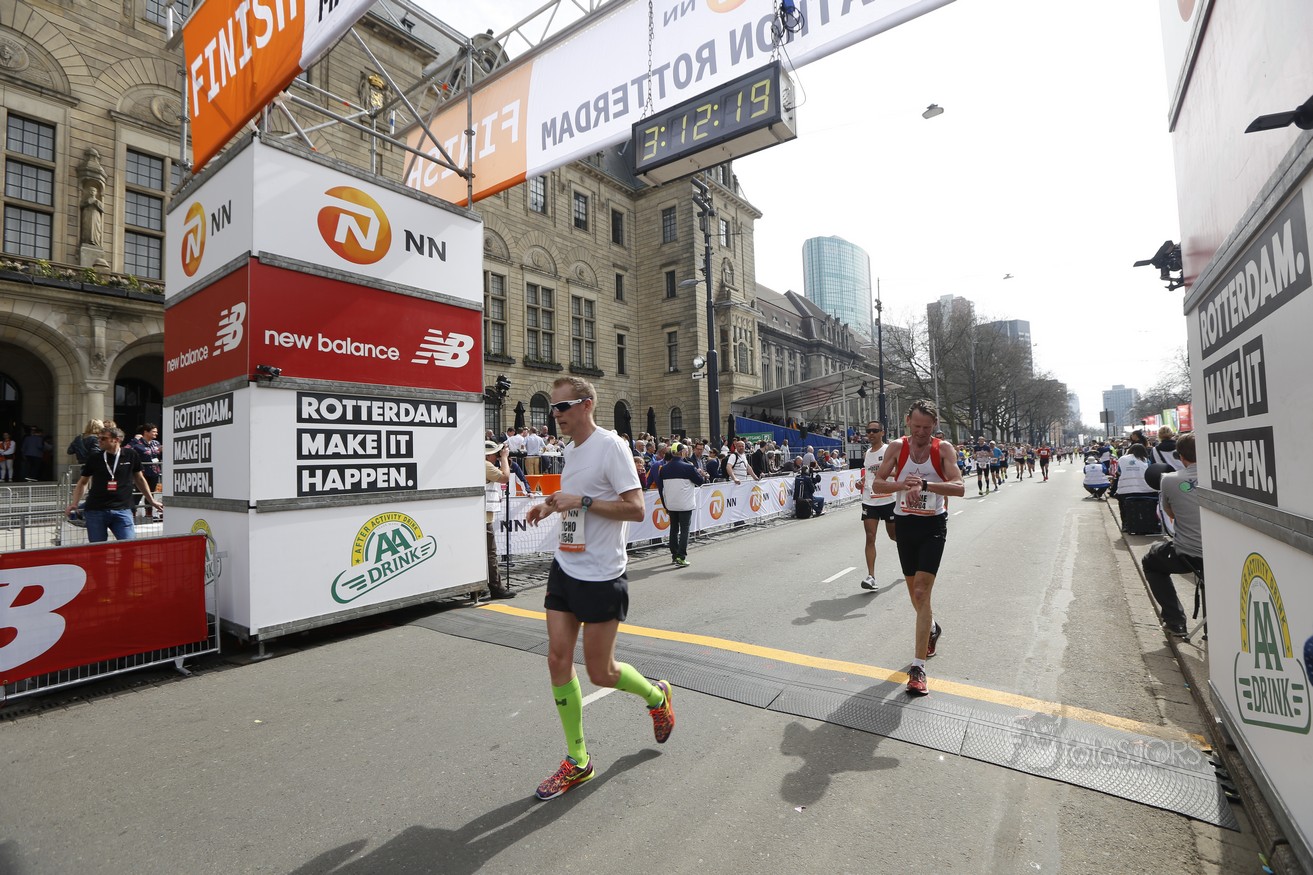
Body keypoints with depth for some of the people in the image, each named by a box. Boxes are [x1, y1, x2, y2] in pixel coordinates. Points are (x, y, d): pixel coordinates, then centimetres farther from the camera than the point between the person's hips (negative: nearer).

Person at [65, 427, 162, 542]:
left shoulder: (131, 456, 2)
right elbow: (82, 482, 16)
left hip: (122, 510, -1)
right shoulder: (94, 459, 4)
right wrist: (74, 503, 3)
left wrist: (152, 501, 16)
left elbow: (139, 479, 13)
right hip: (96, 510, 2)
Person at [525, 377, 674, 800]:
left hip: (601, 576, -8)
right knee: (558, 659, 6)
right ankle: (577, 761, 24)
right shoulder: (571, 451, 10)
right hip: (565, 568, 8)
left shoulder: (611, 446, -15)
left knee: (600, 673, 4)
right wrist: (552, 505, 7)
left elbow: (635, 509, -20)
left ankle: (656, 695, 35)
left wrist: (581, 501, -23)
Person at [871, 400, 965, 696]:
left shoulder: (944, 449, -8)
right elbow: (877, 484, -5)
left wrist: (924, 485, -33)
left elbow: (959, 488, -19)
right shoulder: (897, 447, -2)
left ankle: (918, 667, -6)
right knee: (914, 589, 16)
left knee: (922, 591, -11)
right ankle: (932, 628, 48)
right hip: (904, 523, 3)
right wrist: (903, 484, -24)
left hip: (933, 525, -3)